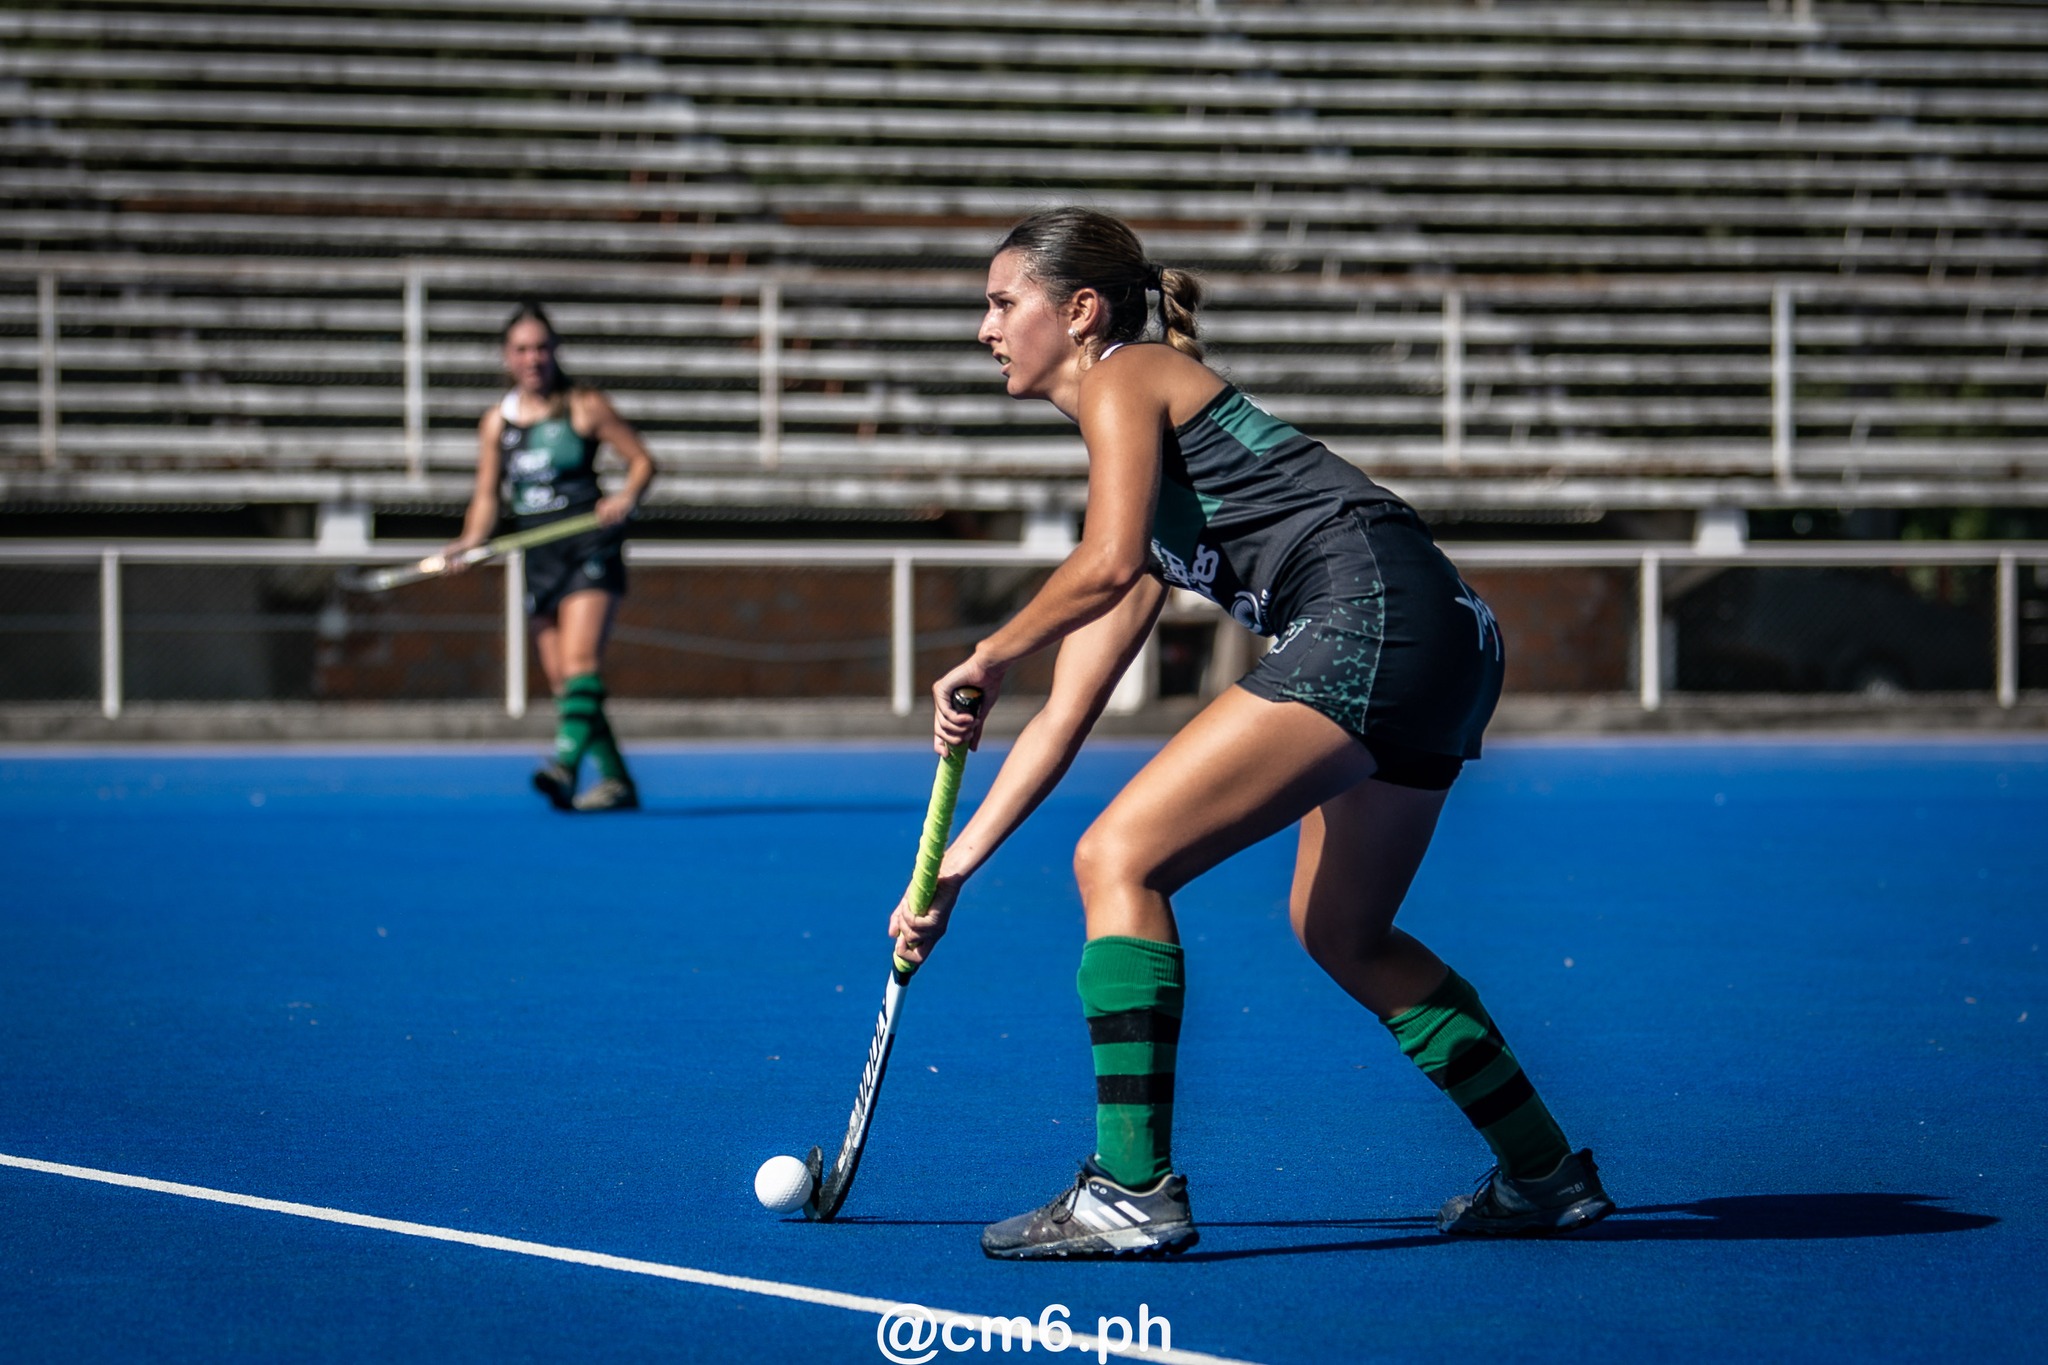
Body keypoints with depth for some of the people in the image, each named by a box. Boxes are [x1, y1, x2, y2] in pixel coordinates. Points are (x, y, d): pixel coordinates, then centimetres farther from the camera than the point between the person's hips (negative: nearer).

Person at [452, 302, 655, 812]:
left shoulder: (585, 406, 0)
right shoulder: (496, 422, 12)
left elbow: (642, 459, 3)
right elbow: (487, 495, 14)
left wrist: (627, 496, -17)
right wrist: (471, 540, -4)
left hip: (590, 546, -5)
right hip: (539, 557, 5)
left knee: (580, 662, -21)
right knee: (559, 680, 2)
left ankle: (565, 763, -36)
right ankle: (615, 780, 8)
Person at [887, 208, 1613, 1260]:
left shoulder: (1131, 375, 5)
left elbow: (1108, 566, -13)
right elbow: (1066, 717, 27)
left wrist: (988, 659, 2)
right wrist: (953, 868, 24)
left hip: (1371, 611, -10)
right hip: (1446, 639, 10)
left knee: (1118, 859, -10)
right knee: (1339, 930, 24)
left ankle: (1134, 1191, -13)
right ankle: (1545, 1175, 30)